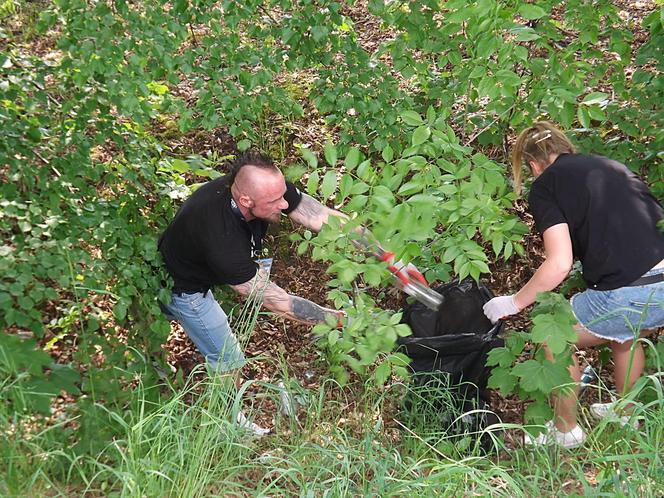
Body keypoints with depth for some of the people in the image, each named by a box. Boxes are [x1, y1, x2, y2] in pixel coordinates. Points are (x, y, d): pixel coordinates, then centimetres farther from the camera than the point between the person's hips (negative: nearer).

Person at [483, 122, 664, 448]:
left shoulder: (545, 185, 1)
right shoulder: (612, 166, 19)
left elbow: (560, 264, -10)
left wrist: (514, 303, 4)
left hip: (629, 294, -7)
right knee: (626, 337, 35)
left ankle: (566, 430, 31)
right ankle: (623, 414, 54)